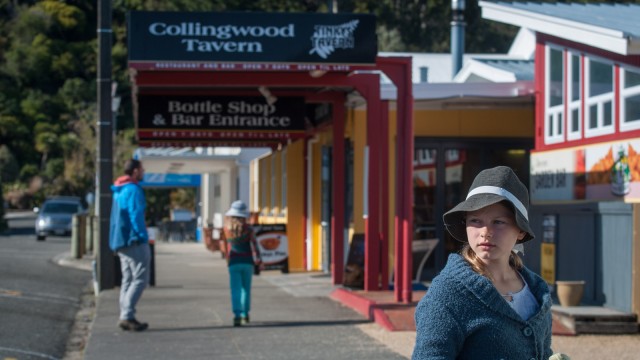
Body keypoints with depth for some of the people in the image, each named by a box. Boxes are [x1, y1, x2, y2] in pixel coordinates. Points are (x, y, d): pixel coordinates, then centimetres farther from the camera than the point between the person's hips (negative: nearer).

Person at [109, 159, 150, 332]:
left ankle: (125, 317, 10)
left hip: (120, 241, 10)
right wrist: (142, 236, -18)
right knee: (140, 278, -8)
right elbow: (136, 215, -20)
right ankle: (127, 316, -14)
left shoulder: (118, 191, 17)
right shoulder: (133, 190, -13)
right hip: (134, 241, -10)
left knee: (128, 279, 11)